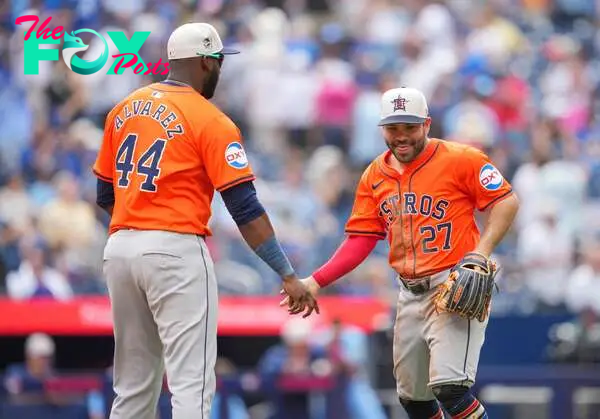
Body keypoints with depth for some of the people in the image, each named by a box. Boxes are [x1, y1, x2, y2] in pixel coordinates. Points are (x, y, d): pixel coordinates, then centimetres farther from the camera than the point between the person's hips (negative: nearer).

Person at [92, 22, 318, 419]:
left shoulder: (124, 109, 12)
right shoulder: (210, 121, -6)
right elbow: (246, 210, -11)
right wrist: (288, 276, -11)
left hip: (120, 248, 7)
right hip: (175, 251, -7)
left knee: (133, 386, 14)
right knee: (192, 385, -9)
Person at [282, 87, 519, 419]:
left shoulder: (459, 159, -7)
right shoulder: (374, 176, 9)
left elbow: (506, 202, -7)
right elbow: (361, 239, 10)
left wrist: (482, 252, -20)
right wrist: (317, 281, -1)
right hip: (410, 292, 7)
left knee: (449, 388, -21)